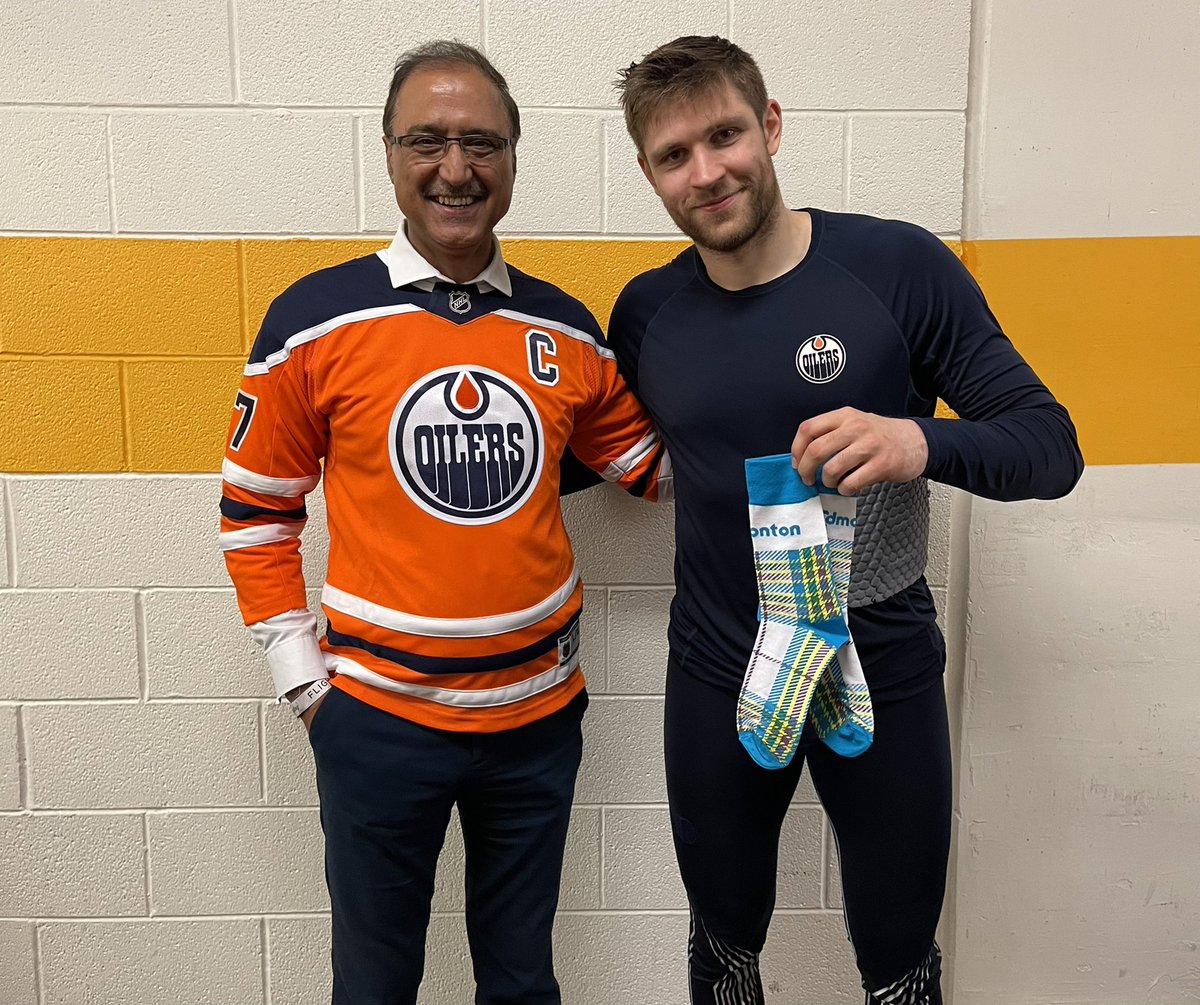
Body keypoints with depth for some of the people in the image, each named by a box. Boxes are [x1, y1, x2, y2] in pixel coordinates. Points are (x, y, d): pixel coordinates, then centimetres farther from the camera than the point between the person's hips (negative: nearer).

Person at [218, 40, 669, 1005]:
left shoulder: (567, 329, 0)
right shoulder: (314, 319, -8)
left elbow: (650, 462, 11)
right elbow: (255, 510, -1)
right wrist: (302, 675, -3)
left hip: (539, 709, 3)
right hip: (376, 711, -2)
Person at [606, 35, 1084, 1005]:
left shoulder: (901, 266, -13)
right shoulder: (646, 313, -3)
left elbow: (1052, 444, -13)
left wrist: (922, 442, -31)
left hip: (881, 670, -2)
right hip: (716, 677, 3)